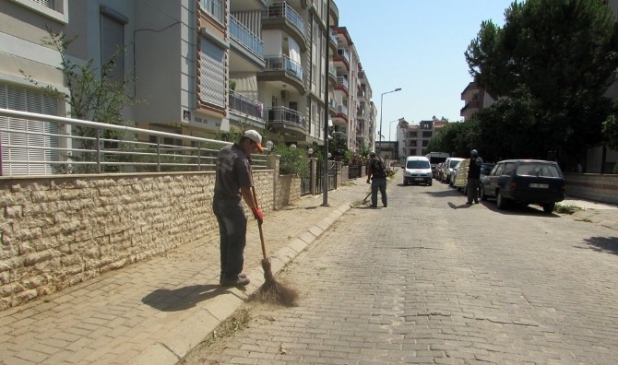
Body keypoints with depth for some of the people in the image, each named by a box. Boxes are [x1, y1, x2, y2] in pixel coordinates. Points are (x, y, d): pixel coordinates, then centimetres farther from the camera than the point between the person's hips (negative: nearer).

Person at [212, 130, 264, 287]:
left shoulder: (224, 150, 9)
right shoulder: (241, 159, -18)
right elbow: (246, 191, -19)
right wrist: (255, 210, -8)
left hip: (218, 201, 9)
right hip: (231, 204, -9)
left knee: (226, 239, 16)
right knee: (237, 240, 3)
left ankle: (226, 274, 24)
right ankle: (232, 276, 11)